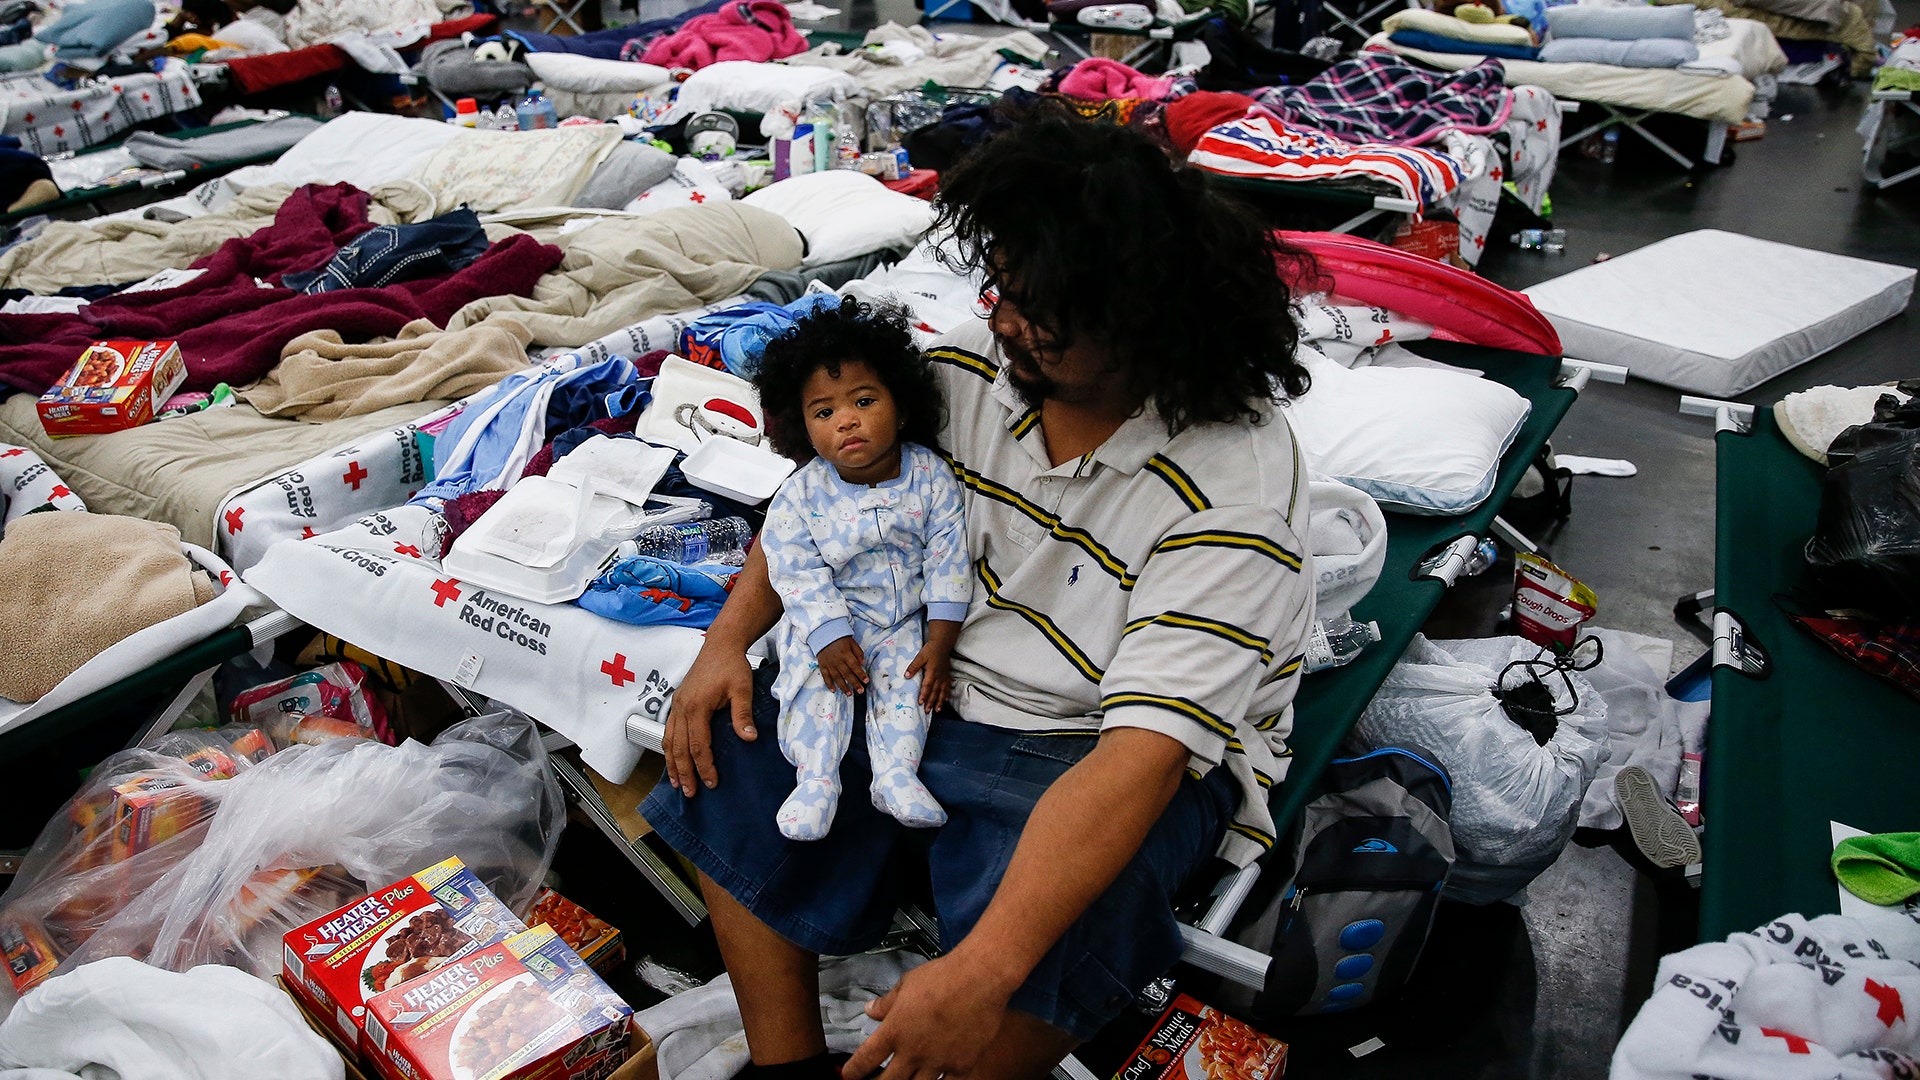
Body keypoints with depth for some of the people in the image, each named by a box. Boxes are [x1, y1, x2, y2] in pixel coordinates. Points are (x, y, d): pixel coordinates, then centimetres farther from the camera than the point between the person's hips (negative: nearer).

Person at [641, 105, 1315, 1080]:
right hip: (931, 685, 6)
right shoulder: (976, 366, -8)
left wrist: (982, 972, -40)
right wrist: (727, 642, -9)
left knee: (1051, 922, -35)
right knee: (723, 757, -8)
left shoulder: (1233, 490, -27)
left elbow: (1143, 752, -33)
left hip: (1101, 755, -5)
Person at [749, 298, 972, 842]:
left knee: (907, 678, -19)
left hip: (908, 620, 1)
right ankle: (815, 779, -13)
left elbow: (948, 558, -10)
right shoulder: (800, 496, -13)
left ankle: (897, 774, -15)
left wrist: (940, 640, -14)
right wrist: (831, 637, -21)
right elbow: (797, 573, -12)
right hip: (828, 620, 0)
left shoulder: (930, 478, -12)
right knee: (814, 680, -19)